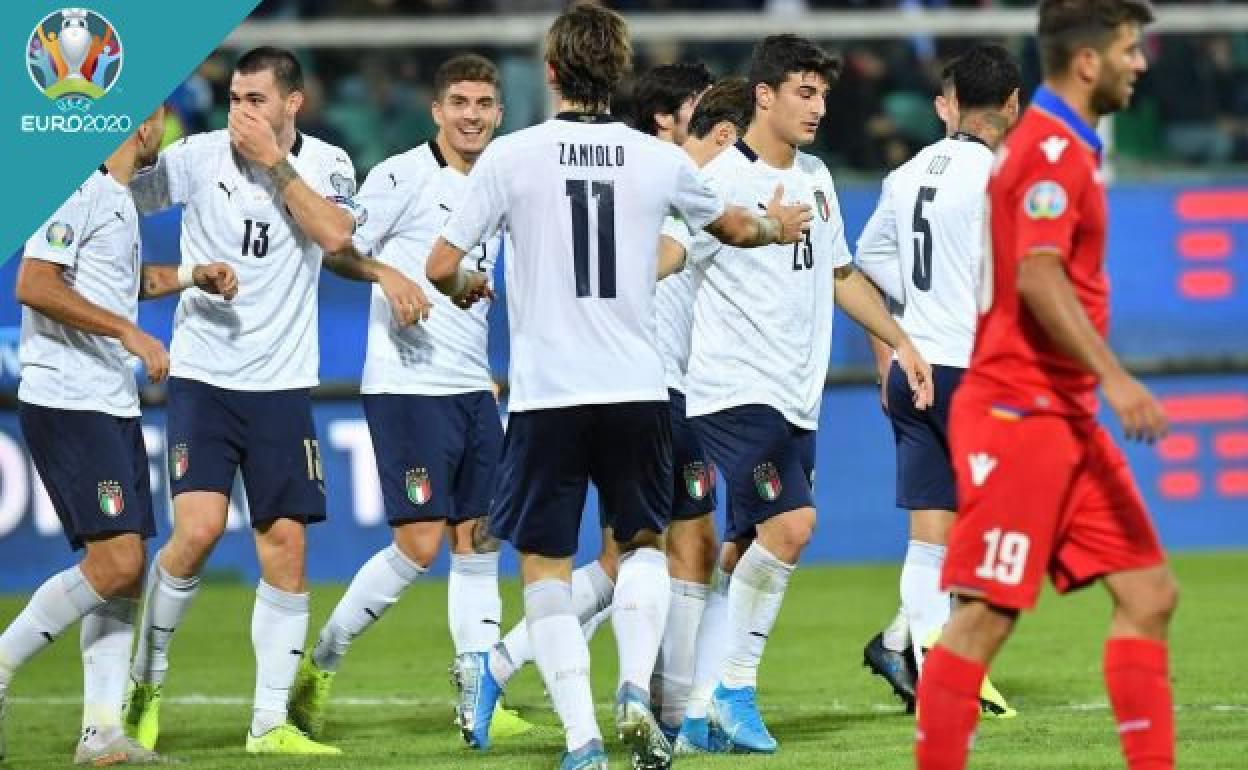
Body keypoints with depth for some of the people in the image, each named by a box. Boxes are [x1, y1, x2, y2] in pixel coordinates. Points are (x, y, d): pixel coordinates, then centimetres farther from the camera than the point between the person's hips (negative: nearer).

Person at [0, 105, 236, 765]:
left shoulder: (120, 196, 18)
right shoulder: (81, 188, -12)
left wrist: (191, 276, 20)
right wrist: (129, 332, -20)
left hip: (114, 406, 10)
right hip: (66, 405, -10)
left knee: (125, 570, 5)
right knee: (116, 562, -15)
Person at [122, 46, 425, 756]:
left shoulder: (325, 163, 2)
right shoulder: (199, 157, -2)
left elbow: (333, 234, -16)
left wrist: (273, 161, -16)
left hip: (281, 384, 2)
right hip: (203, 375, -2)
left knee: (286, 545, -1)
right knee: (198, 529, -16)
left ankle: (271, 722, 6)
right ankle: (146, 682, 5)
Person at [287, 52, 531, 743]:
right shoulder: (403, 176, -8)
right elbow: (336, 249, -8)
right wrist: (388, 275, -23)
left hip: (473, 387, 7)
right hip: (407, 385, -7)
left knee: (478, 543, 5)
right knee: (419, 545, -11)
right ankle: (319, 665, 5)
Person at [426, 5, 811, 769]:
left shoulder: (512, 155, -5)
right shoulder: (660, 160, 3)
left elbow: (442, 267, -2)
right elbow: (733, 226, 24)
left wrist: (466, 287, 23)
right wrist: (775, 225, 47)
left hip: (545, 394, -2)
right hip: (637, 391, 2)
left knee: (546, 565, 7)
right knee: (644, 543, 21)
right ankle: (636, 688, -1)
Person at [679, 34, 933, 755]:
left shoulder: (816, 177, 15)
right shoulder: (723, 181, -11)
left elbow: (841, 274, 29)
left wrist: (901, 342, 27)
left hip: (797, 399, 8)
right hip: (737, 390, -8)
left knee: (745, 555, 6)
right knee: (791, 523, -20)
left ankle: (701, 709, 9)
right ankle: (734, 688, -9)